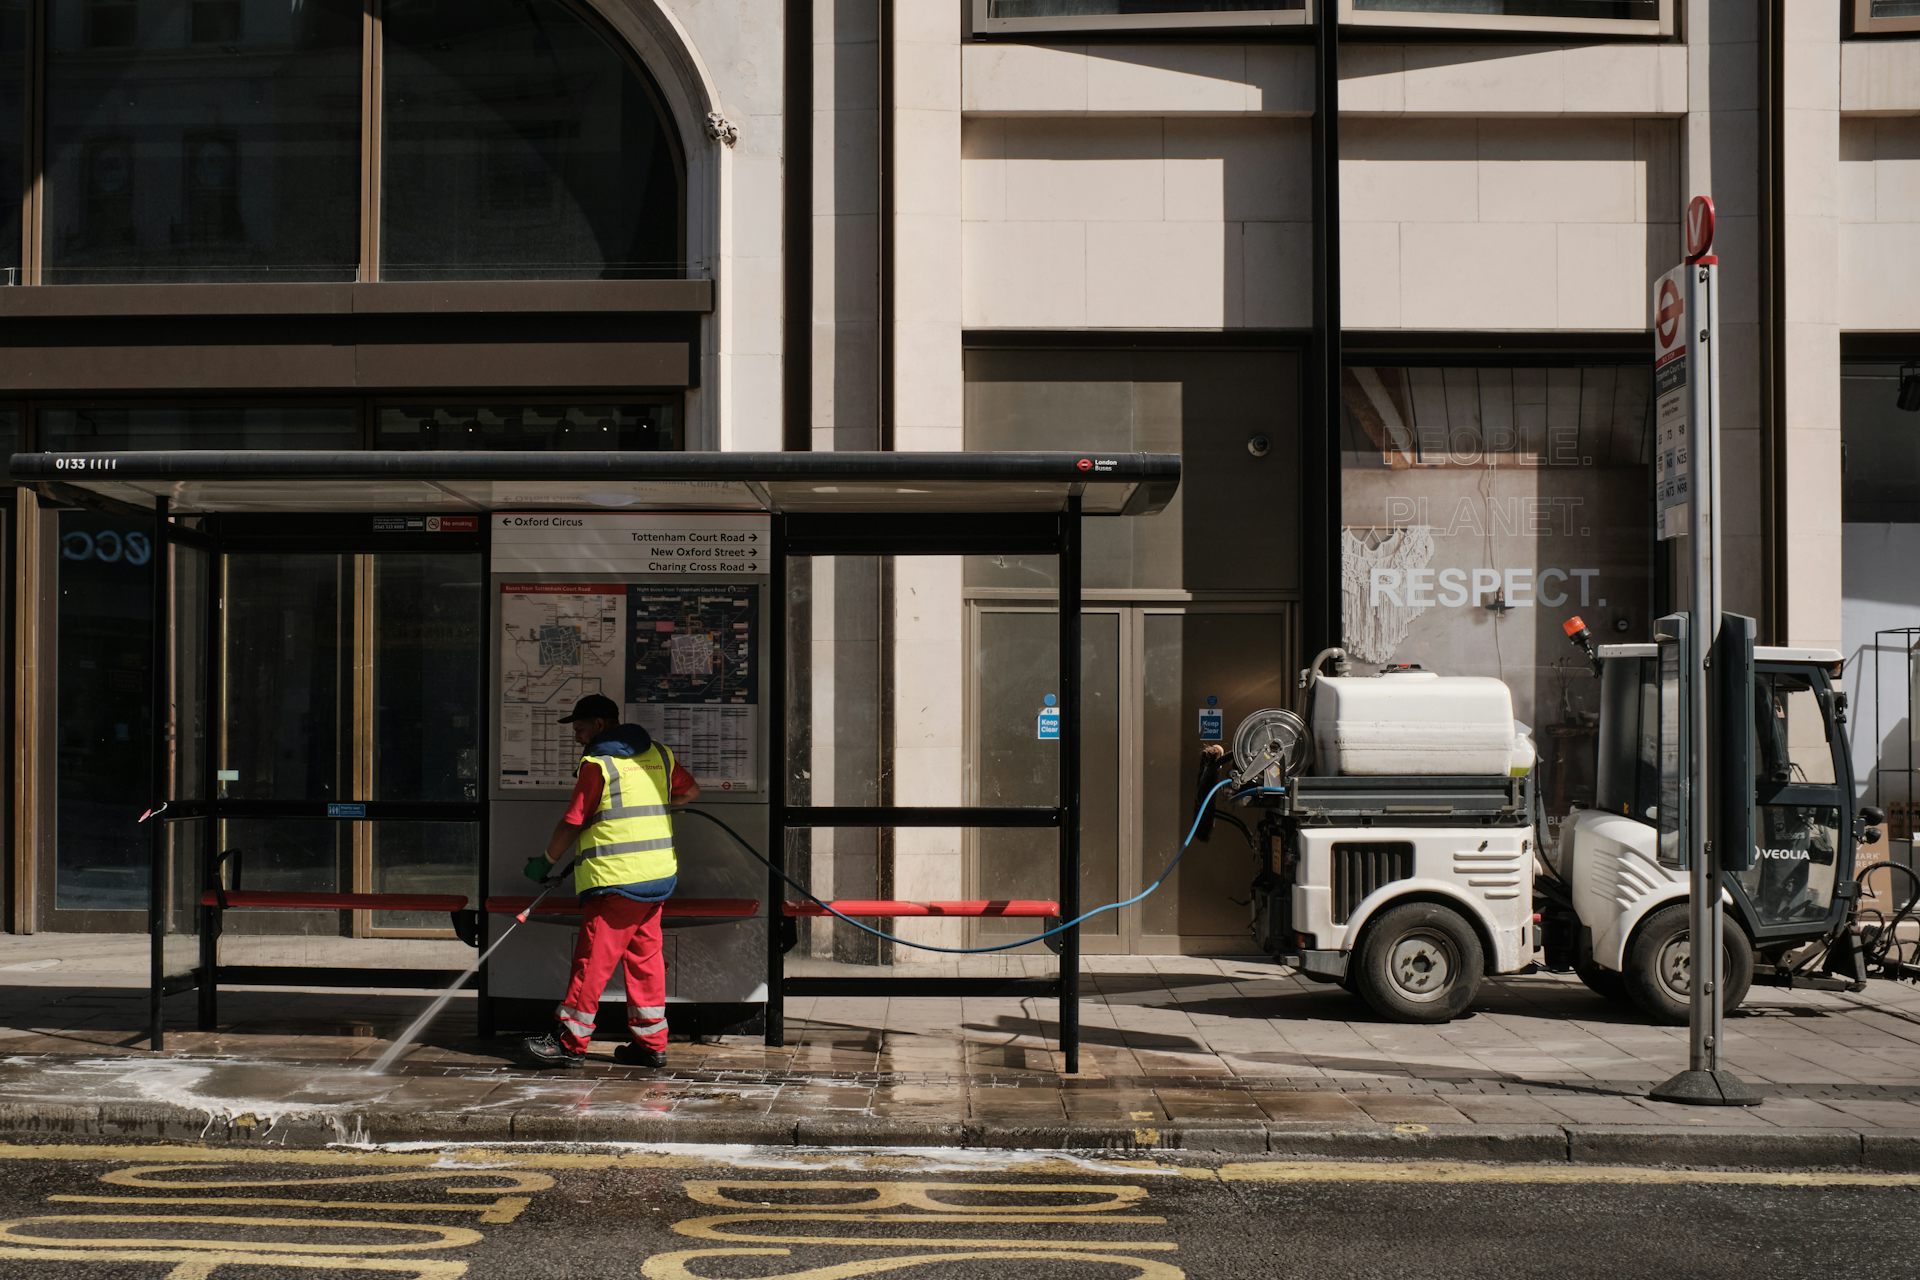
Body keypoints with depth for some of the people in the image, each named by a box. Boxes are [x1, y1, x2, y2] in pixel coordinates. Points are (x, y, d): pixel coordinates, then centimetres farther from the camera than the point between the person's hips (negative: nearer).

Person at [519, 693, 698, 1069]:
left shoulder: (597, 763, -8)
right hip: (659, 874, 7)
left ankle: (569, 1041, 2)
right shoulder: (659, 754, 11)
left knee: (594, 957, -3)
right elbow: (691, 790, 25)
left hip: (616, 878, -7)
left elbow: (572, 823, -6)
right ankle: (650, 1042, 13)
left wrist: (546, 861, 8)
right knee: (646, 955, 11)